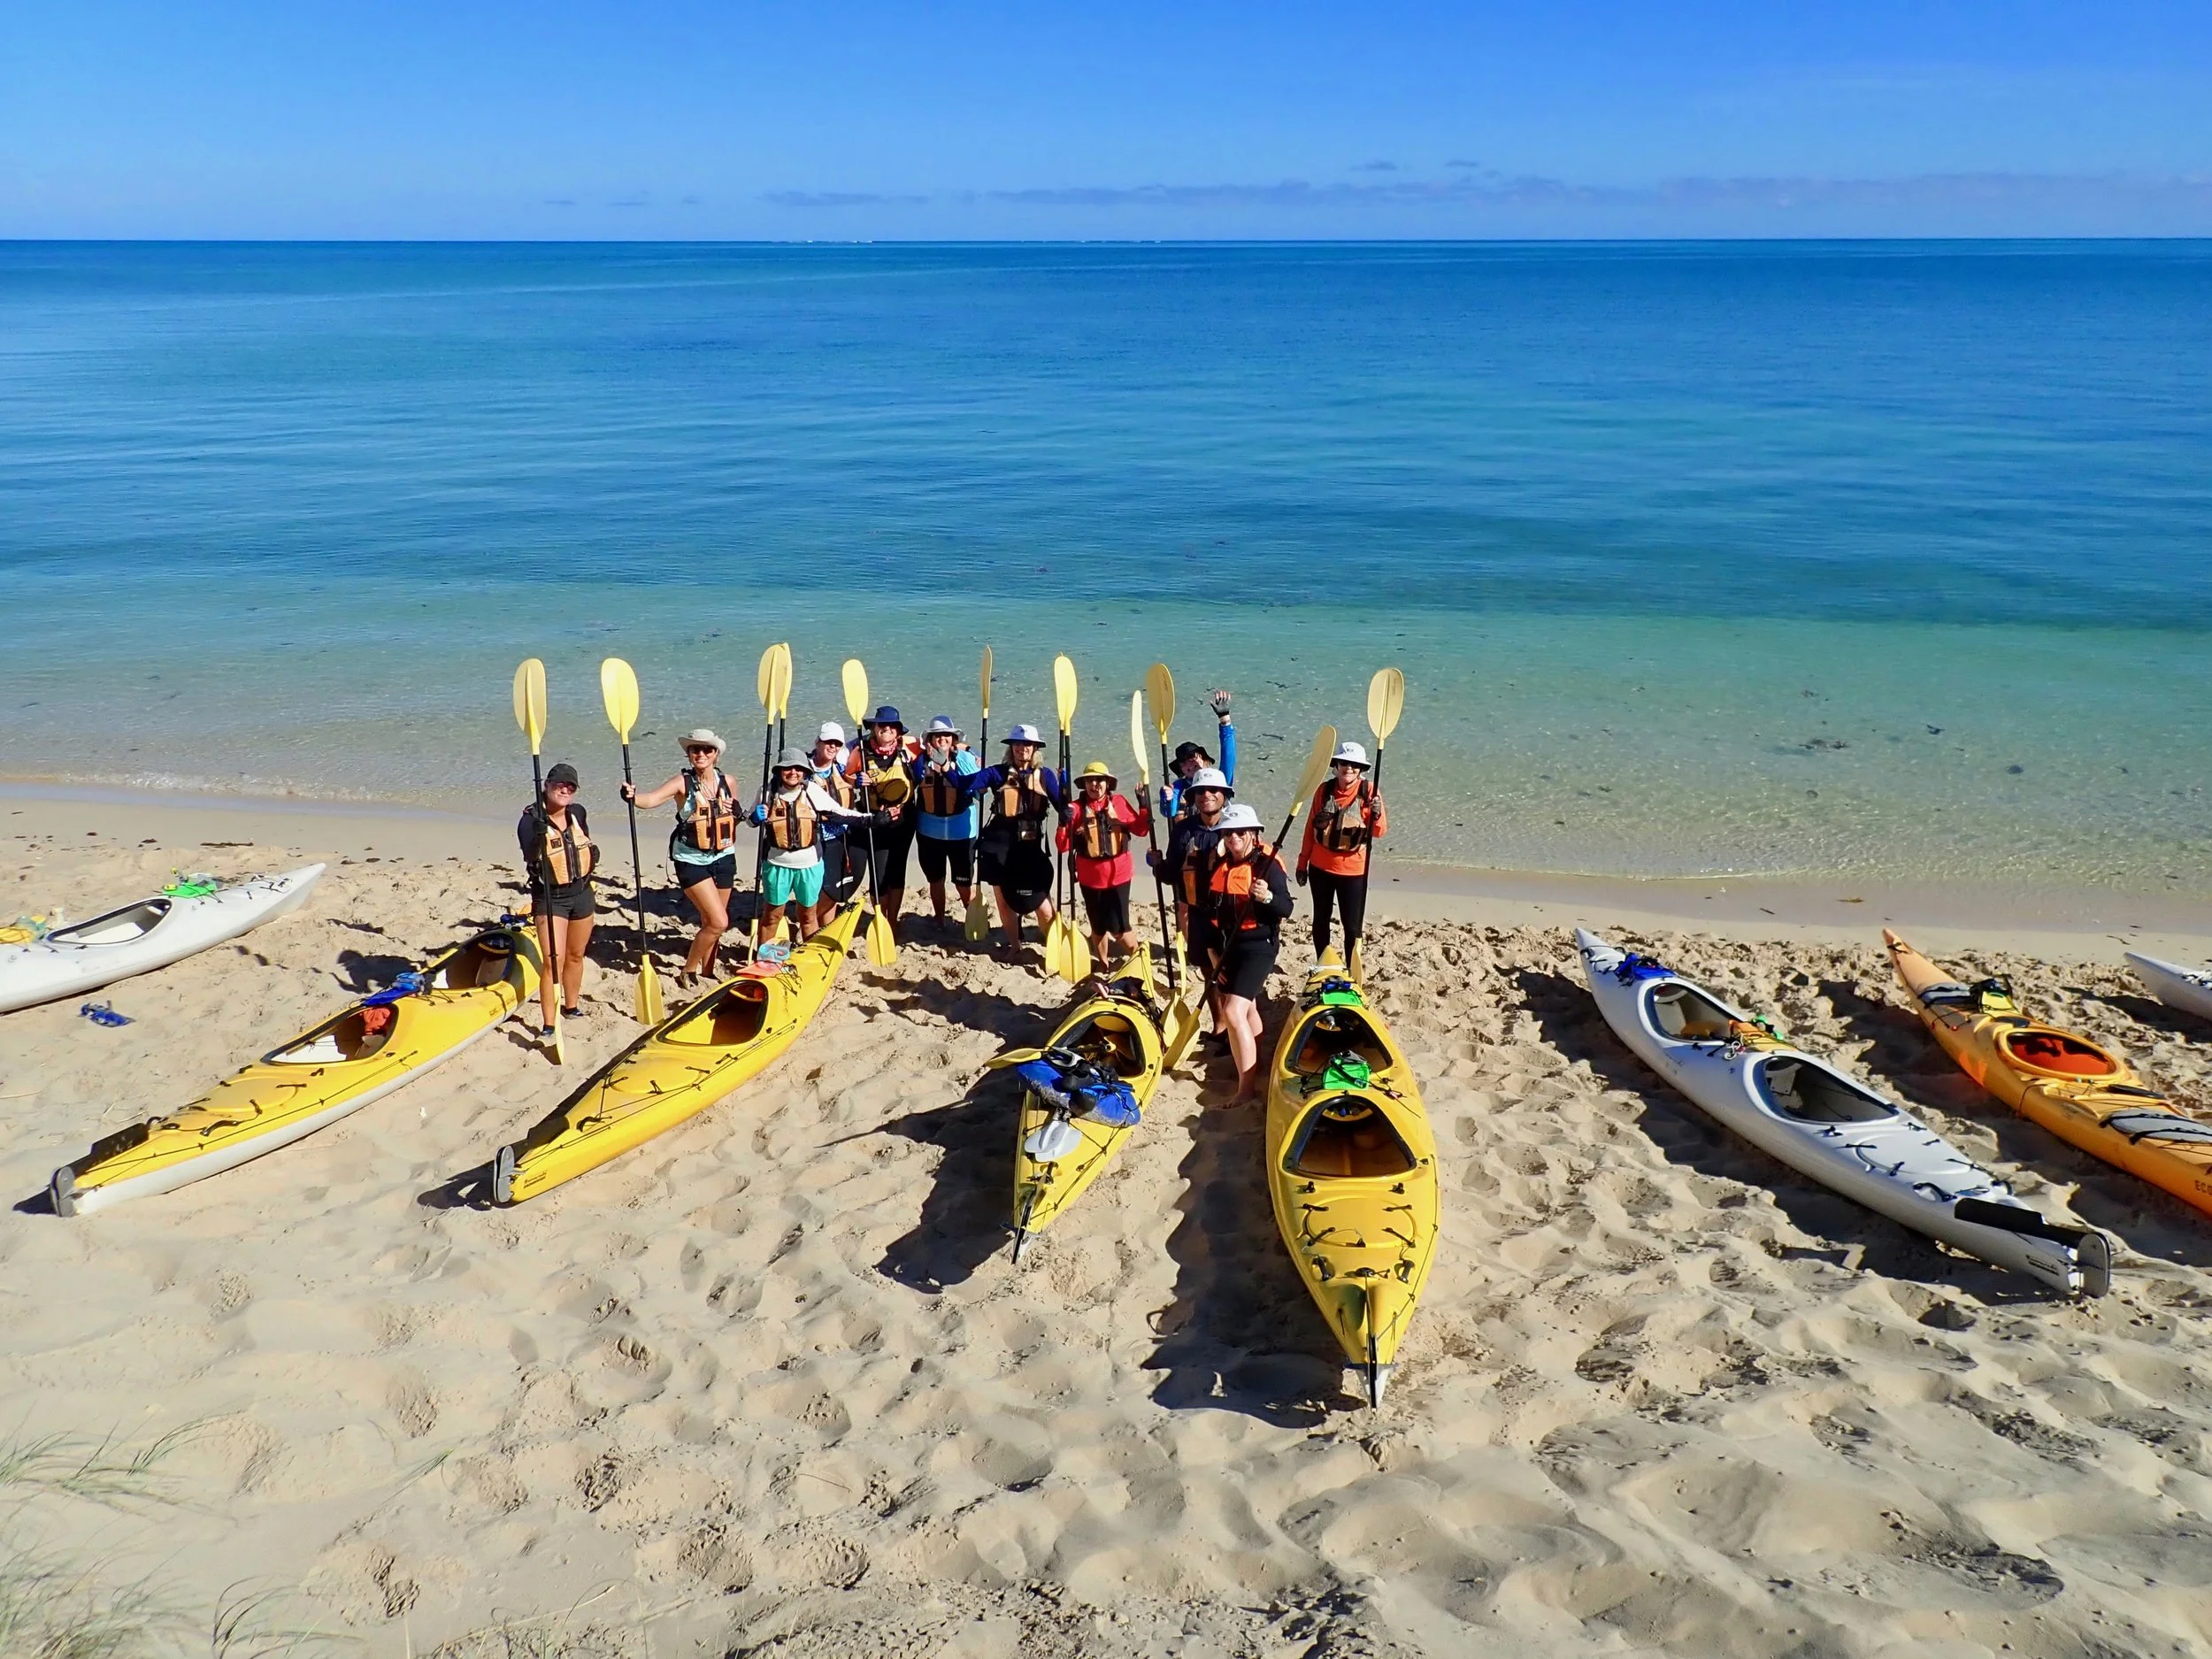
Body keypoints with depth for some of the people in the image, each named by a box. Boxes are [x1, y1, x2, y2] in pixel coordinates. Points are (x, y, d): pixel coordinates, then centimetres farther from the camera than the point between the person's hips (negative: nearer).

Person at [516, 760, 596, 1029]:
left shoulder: (578, 813, 0)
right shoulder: (531, 819, -16)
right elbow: (531, 857, -34)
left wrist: (593, 852, 3)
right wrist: (539, 833, -49)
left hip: (581, 894, 6)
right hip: (550, 898, -6)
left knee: (576, 956, 19)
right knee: (554, 962, -13)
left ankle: (571, 1007, 39)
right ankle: (549, 1025, -9)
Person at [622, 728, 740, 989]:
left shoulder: (727, 782, 1)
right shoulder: (683, 782, -12)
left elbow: (736, 813, 21)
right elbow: (653, 798, -31)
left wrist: (734, 811, 0)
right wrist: (633, 795, -50)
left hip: (723, 859, 5)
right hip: (692, 861, -5)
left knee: (712, 923, 12)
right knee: (718, 922, -13)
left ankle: (706, 972, 28)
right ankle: (688, 972, 6)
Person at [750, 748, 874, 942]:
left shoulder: (813, 791, -9)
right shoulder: (769, 792, -7)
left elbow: (838, 813, -4)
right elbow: (752, 819, 7)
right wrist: (757, 817, -17)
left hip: (810, 865, 0)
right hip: (778, 865, 0)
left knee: (808, 916, 15)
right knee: (771, 915, 12)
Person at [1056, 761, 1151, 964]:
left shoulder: (1119, 802, -3)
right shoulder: (1076, 808, -5)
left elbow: (1141, 830, 1)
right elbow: (1064, 846, -7)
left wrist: (1144, 806, -12)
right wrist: (1064, 824, -24)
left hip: (1118, 875, -1)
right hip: (1090, 878, 1)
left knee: (1117, 926, -4)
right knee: (1098, 926, 15)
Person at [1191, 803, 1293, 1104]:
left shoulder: (1268, 864, -14)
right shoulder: (1217, 863, 4)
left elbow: (1286, 909, -18)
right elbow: (1208, 910, 9)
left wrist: (1268, 897, -39)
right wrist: (1212, 953, 4)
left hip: (1258, 946, -7)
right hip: (1225, 945, 7)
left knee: (1233, 1012, -17)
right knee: (1247, 1008, 21)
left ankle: (1247, 1086, -11)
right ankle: (1254, 1064, 38)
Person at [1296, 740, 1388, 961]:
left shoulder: (1369, 791, -9)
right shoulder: (1324, 790, -1)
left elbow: (1379, 833, -13)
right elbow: (1311, 827, 7)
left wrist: (1376, 815, -35)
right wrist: (1302, 863, 9)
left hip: (1353, 871, -3)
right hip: (1320, 868, 3)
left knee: (1353, 927, -3)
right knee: (1321, 920, 14)